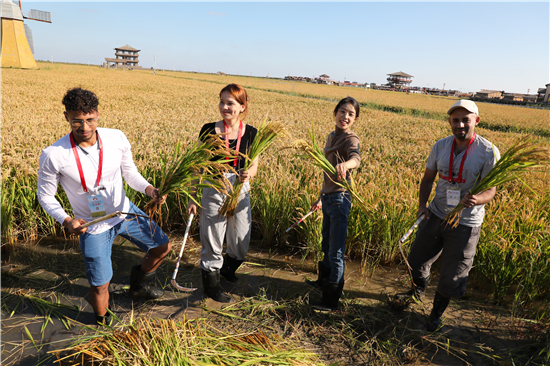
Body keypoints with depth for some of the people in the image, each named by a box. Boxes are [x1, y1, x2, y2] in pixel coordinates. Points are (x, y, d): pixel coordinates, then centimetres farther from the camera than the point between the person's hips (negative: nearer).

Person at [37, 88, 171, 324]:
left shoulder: (117, 138, -16)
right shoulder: (53, 156, -24)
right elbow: (45, 196, -9)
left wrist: (148, 189, -20)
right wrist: (66, 220, -25)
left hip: (125, 212, 4)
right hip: (93, 226, -3)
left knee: (162, 246, 11)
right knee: (100, 285, 5)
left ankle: (139, 284, 40)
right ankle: (103, 323, 39)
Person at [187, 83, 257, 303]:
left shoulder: (250, 133, -1)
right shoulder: (209, 131, -5)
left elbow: (254, 165, 3)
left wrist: (248, 174, -22)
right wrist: (193, 198, 0)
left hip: (240, 190, 3)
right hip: (214, 189, -2)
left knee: (241, 242, 13)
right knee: (212, 242, 6)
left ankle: (227, 269, 46)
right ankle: (211, 287, 27)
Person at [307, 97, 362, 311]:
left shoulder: (350, 139, -11)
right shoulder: (332, 137, 14)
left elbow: (356, 158, -35)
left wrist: (346, 164, -58)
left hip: (339, 199, -8)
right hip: (328, 198, 9)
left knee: (336, 251, -2)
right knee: (327, 245, 24)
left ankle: (331, 301, 8)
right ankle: (324, 281, 44)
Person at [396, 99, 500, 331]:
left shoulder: (488, 152, -15)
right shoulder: (440, 146, -3)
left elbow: (491, 190, -13)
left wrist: (475, 200, -36)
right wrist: (422, 204, -8)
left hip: (466, 223, -4)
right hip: (436, 215, 4)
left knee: (452, 274, 8)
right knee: (417, 259, 18)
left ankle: (437, 312, 36)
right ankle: (418, 291, 51)